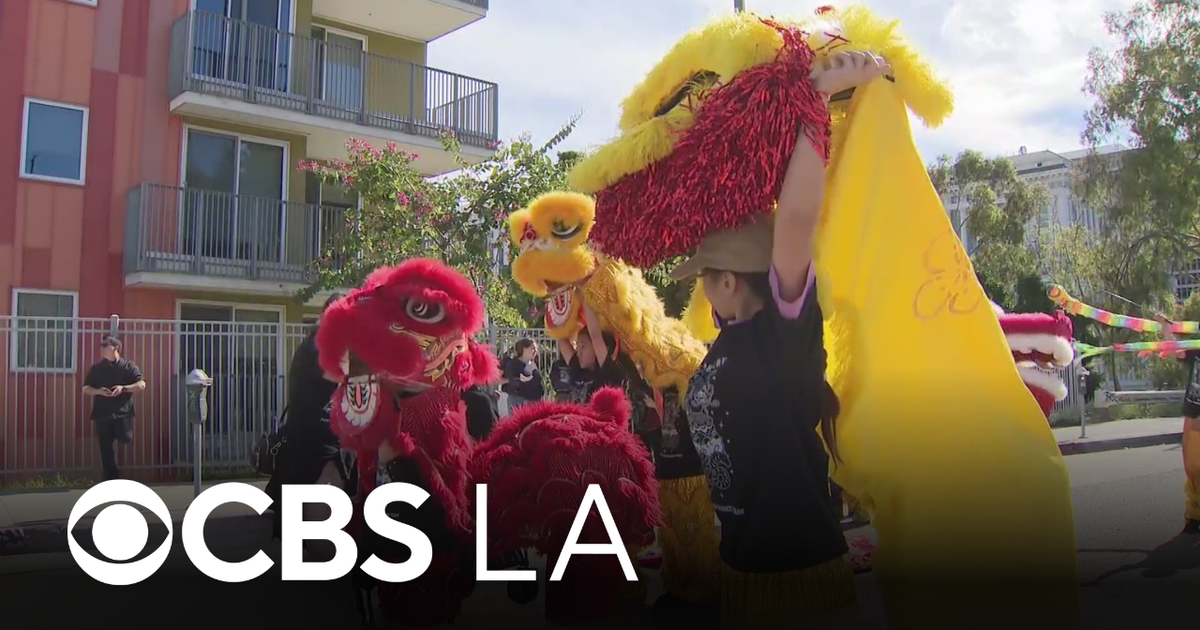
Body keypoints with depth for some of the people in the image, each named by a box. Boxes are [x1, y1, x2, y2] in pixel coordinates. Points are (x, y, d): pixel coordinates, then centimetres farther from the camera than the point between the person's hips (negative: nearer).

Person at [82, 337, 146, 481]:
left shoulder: (129, 366, 3)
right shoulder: (96, 368, 11)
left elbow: (141, 384, -2)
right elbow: (86, 388, 11)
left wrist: (123, 388, -16)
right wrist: (98, 391, -10)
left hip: (123, 411, -2)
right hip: (102, 413, 2)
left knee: (125, 438, -22)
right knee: (106, 450, 2)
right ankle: (112, 480, 11)